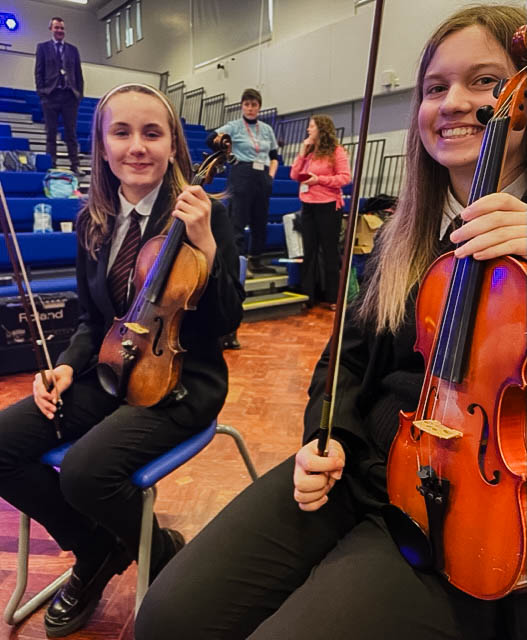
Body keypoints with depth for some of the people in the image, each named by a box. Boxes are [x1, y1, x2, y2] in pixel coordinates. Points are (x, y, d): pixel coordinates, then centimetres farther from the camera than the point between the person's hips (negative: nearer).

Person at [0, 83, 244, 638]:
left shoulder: (206, 215, -9)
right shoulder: (93, 222, 6)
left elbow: (226, 323, -14)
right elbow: (92, 317, 14)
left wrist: (206, 246, -26)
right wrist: (68, 365, -4)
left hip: (181, 380, -5)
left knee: (85, 470, -27)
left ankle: (161, 551, 8)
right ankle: (97, 551, 15)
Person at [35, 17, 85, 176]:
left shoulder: (73, 49, 17)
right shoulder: (42, 47, 11)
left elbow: (78, 73, 13)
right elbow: (39, 72, 6)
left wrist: (80, 92, 3)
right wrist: (41, 91, -5)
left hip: (70, 95, 1)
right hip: (50, 94, -1)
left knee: (71, 132, 0)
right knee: (51, 133, -1)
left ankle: (75, 165, 0)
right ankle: (51, 165, 0)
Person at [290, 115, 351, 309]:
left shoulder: (336, 151, -4)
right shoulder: (309, 151, 14)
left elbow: (345, 177, -11)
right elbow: (294, 175, 8)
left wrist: (319, 179, -18)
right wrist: (303, 151, 0)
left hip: (328, 206, -6)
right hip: (308, 206, 6)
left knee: (329, 251, 2)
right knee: (309, 251, 9)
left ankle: (332, 298, 10)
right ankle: (307, 295, 17)